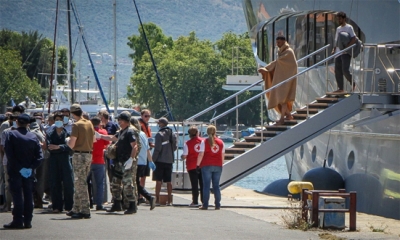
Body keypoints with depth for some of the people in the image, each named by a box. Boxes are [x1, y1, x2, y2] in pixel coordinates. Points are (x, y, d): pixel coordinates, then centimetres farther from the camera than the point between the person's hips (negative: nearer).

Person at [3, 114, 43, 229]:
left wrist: (18, 168, -12)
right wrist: (31, 167, -6)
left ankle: (18, 221, -8)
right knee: (28, 195, 7)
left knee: (17, 195, -3)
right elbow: (39, 155, -2)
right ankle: (28, 221, 7)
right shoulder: (33, 137, 3)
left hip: (15, 172, -3)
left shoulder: (11, 135, -7)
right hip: (29, 172, 3)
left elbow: (9, 154, -14)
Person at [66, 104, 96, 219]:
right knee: (79, 183, 16)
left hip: (79, 155, -8)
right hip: (89, 154, 8)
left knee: (80, 183, -5)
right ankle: (76, 209, 22)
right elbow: (94, 140, 17)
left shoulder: (76, 125, -14)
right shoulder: (89, 123, 8)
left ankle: (85, 211, -7)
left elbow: (71, 145, -16)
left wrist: (68, 141, 5)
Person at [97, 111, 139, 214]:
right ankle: (117, 205, 23)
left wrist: (131, 159, -27)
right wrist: (100, 136, 36)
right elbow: (113, 138, 36)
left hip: (128, 162, -10)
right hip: (120, 162, 10)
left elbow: (135, 146, -20)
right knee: (115, 183, 13)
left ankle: (132, 206, -7)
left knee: (128, 184, -13)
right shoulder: (122, 131, 17)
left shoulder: (130, 131, -12)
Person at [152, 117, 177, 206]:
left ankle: (157, 199, -4)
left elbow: (157, 148, -15)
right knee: (168, 181, 8)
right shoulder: (173, 135, 9)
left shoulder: (160, 134, -12)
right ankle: (169, 200, 8)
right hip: (169, 160, 6)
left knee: (158, 181, -2)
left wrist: (153, 159, -10)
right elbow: (174, 147, 13)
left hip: (160, 160, -6)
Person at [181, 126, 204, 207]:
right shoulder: (203, 141, -1)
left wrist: (182, 157, 12)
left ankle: (195, 201, 2)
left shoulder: (187, 143, -10)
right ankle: (204, 200, 12)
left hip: (192, 166, -3)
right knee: (202, 184, 10)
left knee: (194, 184, 1)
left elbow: (184, 156, -10)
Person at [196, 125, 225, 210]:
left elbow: (201, 154, -7)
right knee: (216, 185, 7)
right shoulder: (220, 142, 7)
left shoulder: (204, 142, -4)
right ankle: (217, 205, 6)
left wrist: (198, 165, -2)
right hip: (218, 166, 3)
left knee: (206, 185, 0)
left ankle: (205, 205, -2)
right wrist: (221, 164, 21)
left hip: (206, 165, -3)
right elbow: (223, 155, 11)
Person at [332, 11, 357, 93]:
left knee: (345, 70, -14)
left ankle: (353, 84, 6)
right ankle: (340, 88, 7)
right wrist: (334, 49, 9)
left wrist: (346, 47, -19)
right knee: (337, 71, 2)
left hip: (346, 53, -7)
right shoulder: (338, 29, 19)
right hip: (338, 52, 7)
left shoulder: (349, 27, -3)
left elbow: (354, 39, -11)